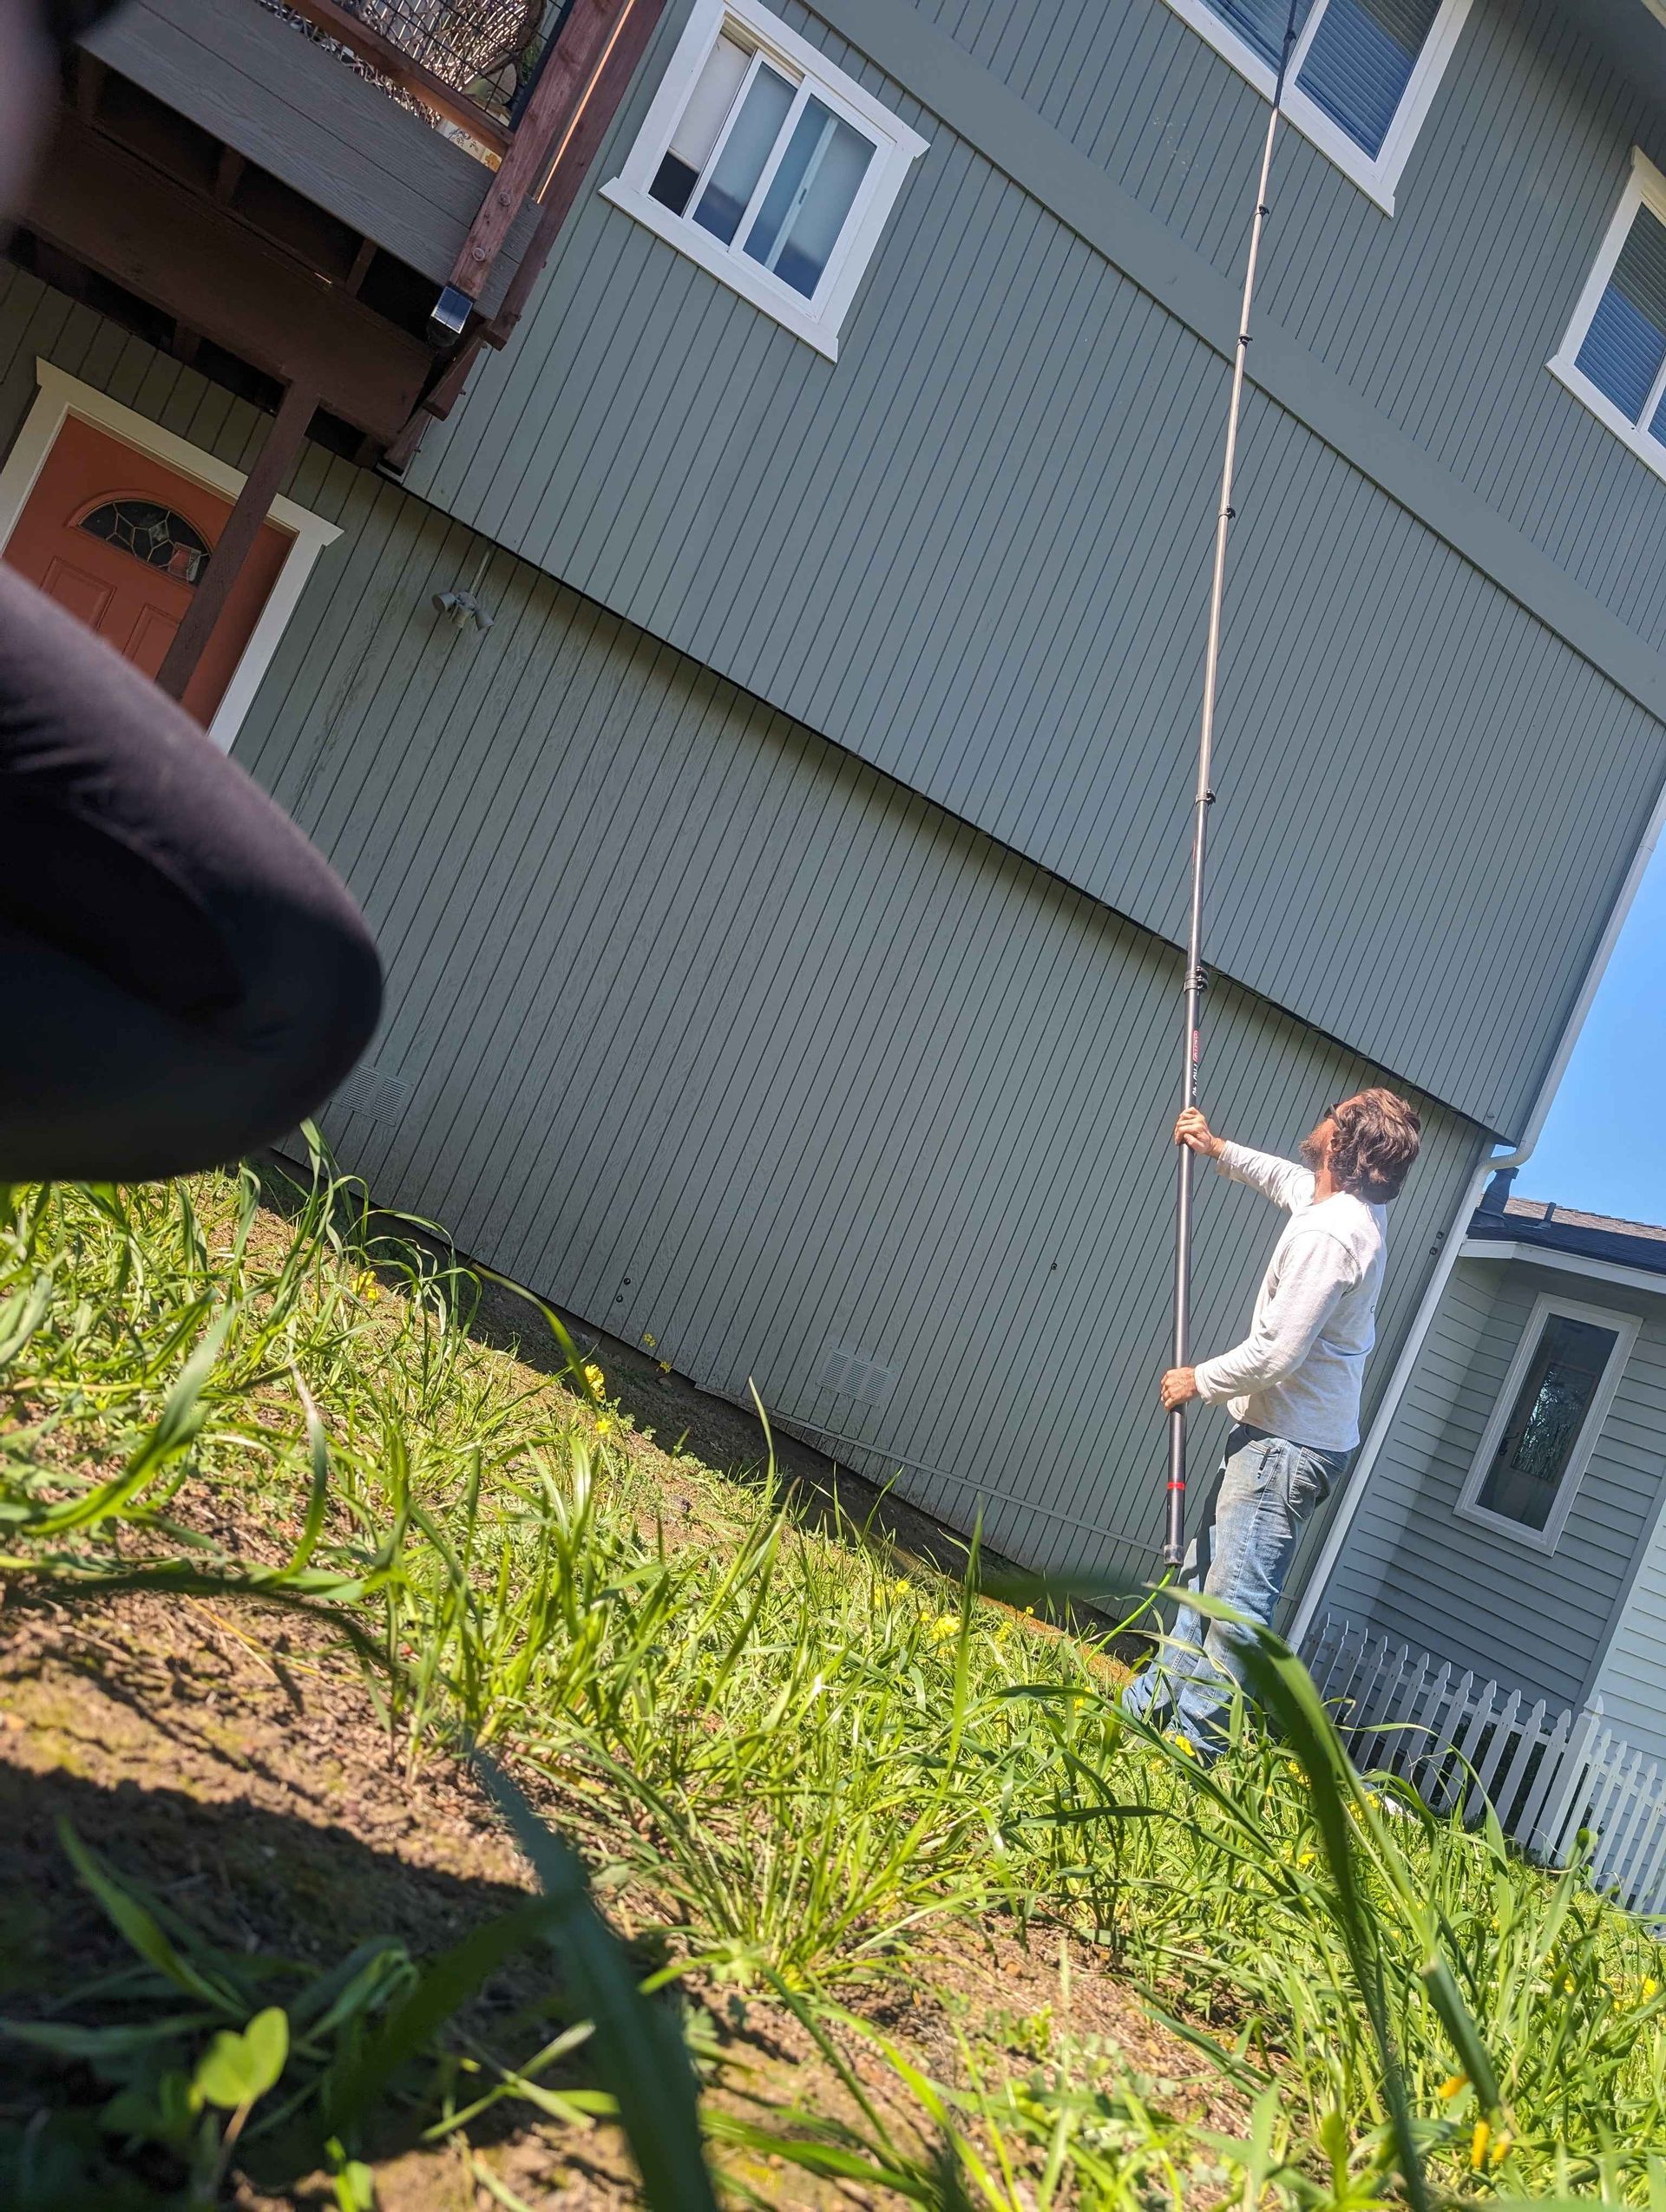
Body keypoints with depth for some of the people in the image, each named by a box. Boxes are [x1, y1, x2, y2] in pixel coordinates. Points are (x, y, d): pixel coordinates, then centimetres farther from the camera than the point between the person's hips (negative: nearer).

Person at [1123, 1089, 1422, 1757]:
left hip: (1287, 1445, -11)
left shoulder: (1327, 1233, -24)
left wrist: (1200, 1382, -9)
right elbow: (1289, 1180, 33)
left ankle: (1191, 1746, 0)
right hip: (1277, 1433, 11)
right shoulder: (1359, 1208, 7)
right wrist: (1220, 1149, 30)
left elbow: (1276, 1356, -24)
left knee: (1235, 1602, -6)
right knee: (1207, 1575, 18)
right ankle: (1149, 1704, 28)